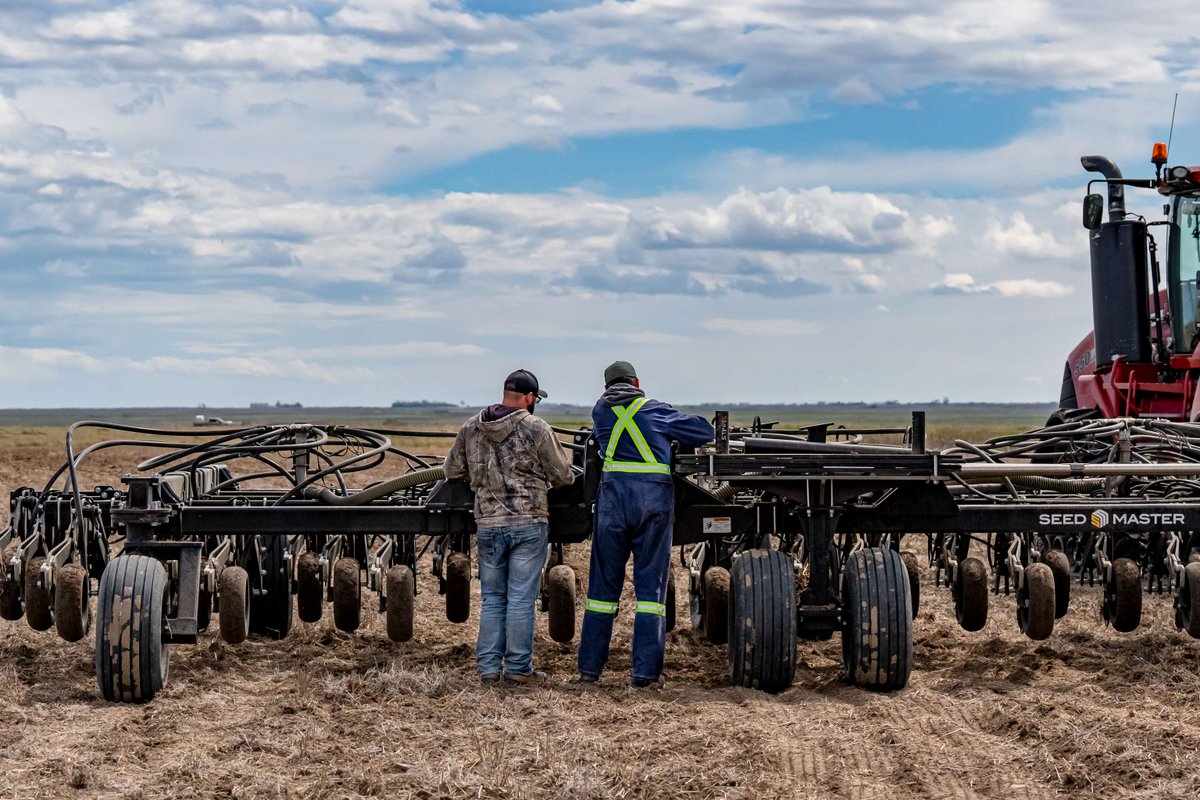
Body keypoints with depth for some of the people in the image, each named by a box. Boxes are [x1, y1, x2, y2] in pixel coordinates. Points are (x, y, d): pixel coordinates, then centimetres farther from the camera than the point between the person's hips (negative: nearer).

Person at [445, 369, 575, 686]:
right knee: (521, 598, 0)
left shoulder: (471, 428, 4)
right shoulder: (536, 428, -8)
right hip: (528, 523, -4)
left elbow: (452, 471, 14)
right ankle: (518, 668, 3)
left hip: (488, 523, 4)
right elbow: (562, 476, -2)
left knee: (492, 598, 11)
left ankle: (489, 667, 9)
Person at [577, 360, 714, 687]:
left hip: (613, 495, 2)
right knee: (651, 585, 1)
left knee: (604, 584, 10)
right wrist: (673, 431, 27)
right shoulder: (656, 411, 7)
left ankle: (590, 667, 12)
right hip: (655, 498, -2)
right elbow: (705, 431, 9)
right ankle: (645, 672, -3)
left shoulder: (600, 411, 13)